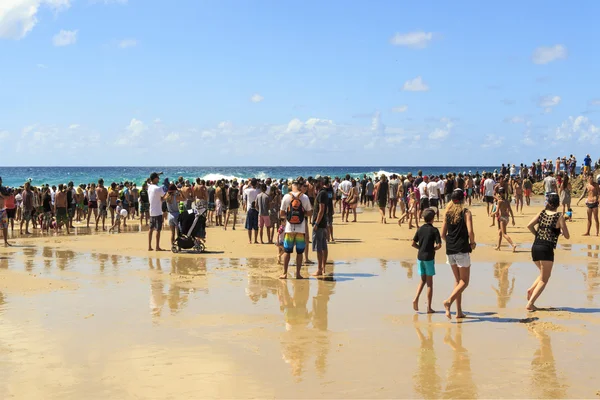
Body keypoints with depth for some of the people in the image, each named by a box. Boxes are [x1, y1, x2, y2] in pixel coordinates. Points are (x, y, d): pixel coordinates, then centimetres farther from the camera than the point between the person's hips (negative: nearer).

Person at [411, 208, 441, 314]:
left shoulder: (420, 229, 4)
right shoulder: (434, 230, -9)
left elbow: (413, 243, 4)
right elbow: (439, 245, -16)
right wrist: (433, 249, 4)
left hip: (420, 257, 4)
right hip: (429, 258, -4)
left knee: (423, 280, 17)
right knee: (429, 282, 3)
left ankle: (416, 299, -4)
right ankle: (429, 307, 4)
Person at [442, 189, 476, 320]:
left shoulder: (448, 213, 6)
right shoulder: (466, 212, -8)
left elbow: (443, 234, 6)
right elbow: (470, 232, -17)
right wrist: (472, 243, 1)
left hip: (450, 250, 6)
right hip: (462, 250, -6)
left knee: (457, 280, 15)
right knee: (464, 281, 2)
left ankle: (459, 311, 15)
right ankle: (449, 300, -21)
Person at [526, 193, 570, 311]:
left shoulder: (542, 213, 9)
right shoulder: (559, 217, -2)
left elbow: (529, 225, -3)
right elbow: (567, 236, -1)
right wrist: (560, 230, 19)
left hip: (535, 248, 5)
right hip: (547, 249, -5)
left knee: (544, 274, 27)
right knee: (544, 280, 3)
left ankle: (531, 290, 5)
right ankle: (530, 303, -10)